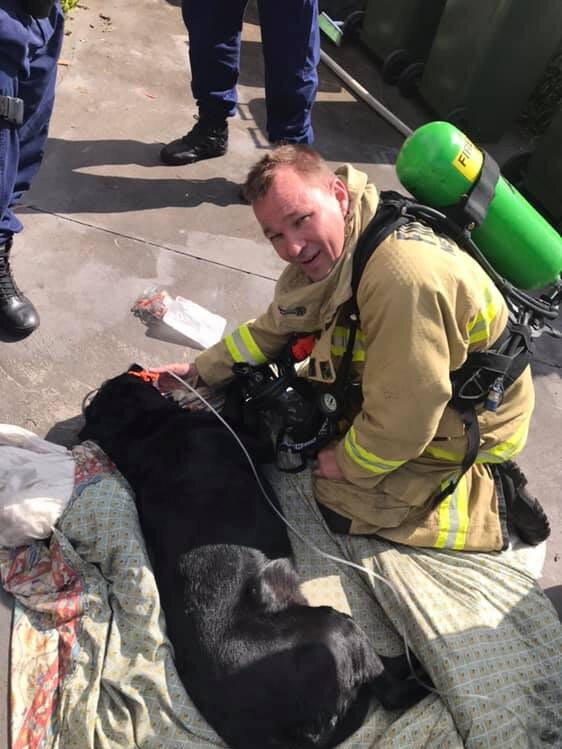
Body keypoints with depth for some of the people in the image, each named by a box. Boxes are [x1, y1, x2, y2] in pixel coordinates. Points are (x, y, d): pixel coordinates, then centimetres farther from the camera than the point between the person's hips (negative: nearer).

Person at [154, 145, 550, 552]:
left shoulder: (401, 276, -38)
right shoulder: (328, 251, -9)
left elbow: (402, 422, -31)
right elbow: (276, 328, 5)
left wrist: (348, 463, -13)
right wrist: (200, 370, 4)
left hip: (470, 422, -8)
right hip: (415, 391, 8)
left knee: (341, 504, -7)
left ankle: (490, 500, 3)